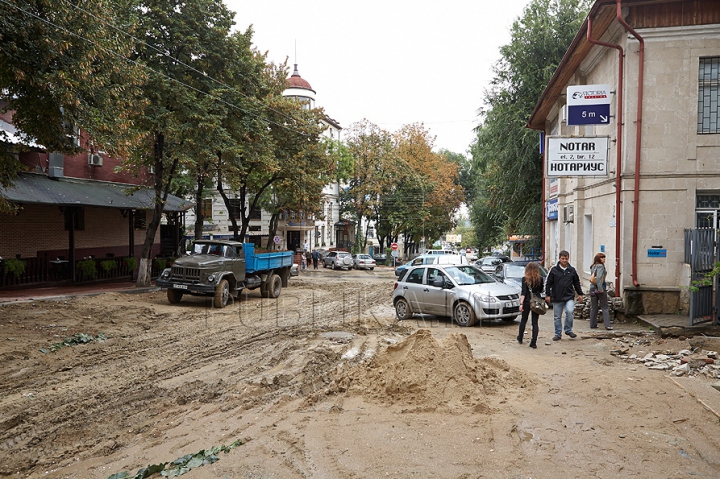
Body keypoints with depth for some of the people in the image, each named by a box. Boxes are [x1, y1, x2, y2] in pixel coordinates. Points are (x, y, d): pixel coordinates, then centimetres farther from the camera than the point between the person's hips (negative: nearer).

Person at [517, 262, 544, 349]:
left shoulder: (524, 279, -7)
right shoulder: (540, 279, -1)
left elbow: (523, 292, -14)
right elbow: (541, 291, 12)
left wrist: (521, 304, -16)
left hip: (527, 302, -1)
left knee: (523, 320, 16)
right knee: (535, 322, 4)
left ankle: (520, 338, 28)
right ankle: (533, 342, -1)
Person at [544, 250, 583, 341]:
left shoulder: (572, 270, 6)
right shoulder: (554, 269, -1)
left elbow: (576, 283, 17)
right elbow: (548, 283, 2)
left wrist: (580, 294, 15)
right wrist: (547, 295, -1)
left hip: (569, 297, 1)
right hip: (557, 298, 0)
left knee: (569, 311, -21)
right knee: (557, 317, 6)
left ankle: (568, 330, 0)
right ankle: (558, 334, 20)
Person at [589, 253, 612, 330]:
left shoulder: (593, 266, 11)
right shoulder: (600, 266, -11)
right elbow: (599, 277, -22)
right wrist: (600, 289, -23)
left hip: (593, 288, 7)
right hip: (600, 288, -7)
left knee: (593, 307, 10)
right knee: (604, 308, 1)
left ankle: (593, 324, 14)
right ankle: (607, 325, -1)